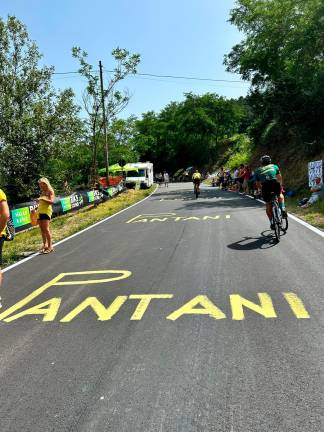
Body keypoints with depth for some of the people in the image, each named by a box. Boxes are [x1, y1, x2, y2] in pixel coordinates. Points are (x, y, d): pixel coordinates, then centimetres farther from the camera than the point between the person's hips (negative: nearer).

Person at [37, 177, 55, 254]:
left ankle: (50, 246, -11)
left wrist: (43, 199, -24)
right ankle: (45, 245, 9)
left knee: (46, 229, -13)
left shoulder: (50, 191, -1)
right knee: (42, 229, 5)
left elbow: (51, 201, -14)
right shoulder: (42, 192, 19)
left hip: (46, 211, -8)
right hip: (40, 211, 8)